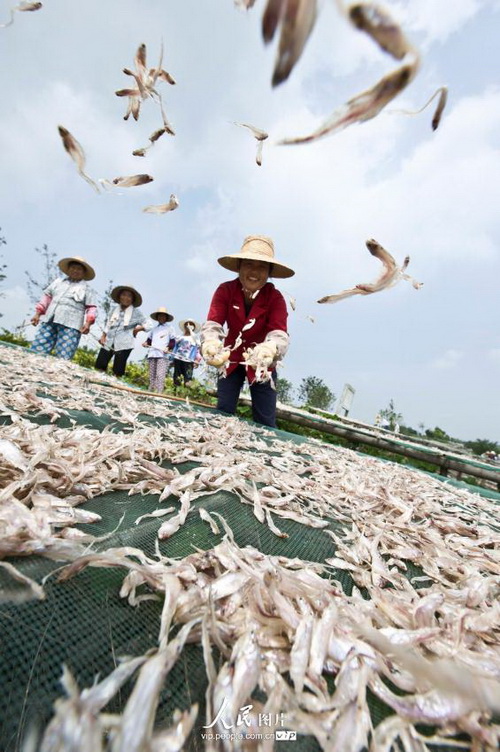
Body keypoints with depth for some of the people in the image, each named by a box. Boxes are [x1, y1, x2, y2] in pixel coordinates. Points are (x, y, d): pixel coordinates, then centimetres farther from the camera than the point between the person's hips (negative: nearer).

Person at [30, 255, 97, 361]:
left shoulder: (87, 288, 8)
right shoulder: (58, 281, 21)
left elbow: (92, 308, 1)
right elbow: (47, 296, 23)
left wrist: (88, 323, -14)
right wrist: (38, 314, 14)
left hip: (70, 326, -5)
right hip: (49, 322, 5)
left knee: (62, 359, -11)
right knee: (36, 351, -1)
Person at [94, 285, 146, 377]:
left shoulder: (136, 311, 1)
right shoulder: (114, 309, 12)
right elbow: (108, 324, 17)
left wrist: (137, 329, -10)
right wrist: (103, 336, 7)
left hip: (124, 344, -4)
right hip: (108, 342, 4)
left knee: (118, 371, -2)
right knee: (99, 366, 1)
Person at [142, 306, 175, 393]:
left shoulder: (169, 328, 12)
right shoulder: (154, 328, 24)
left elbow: (173, 341, 5)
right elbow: (149, 339, 24)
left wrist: (168, 347, -13)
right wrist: (146, 343, 2)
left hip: (163, 355, -5)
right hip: (152, 354, 5)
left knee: (160, 375, -16)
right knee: (152, 375, 4)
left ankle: (159, 393, -19)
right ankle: (150, 392, 7)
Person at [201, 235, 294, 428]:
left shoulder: (275, 297, -18)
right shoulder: (225, 290, -16)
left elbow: (279, 333, -32)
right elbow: (212, 324, -28)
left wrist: (269, 350, -57)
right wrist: (210, 343, -53)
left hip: (262, 363, -1)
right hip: (231, 359, 1)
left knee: (265, 422, 0)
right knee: (223, 413, 3)